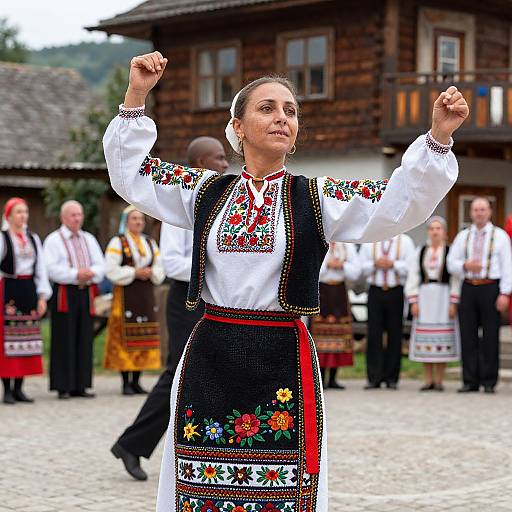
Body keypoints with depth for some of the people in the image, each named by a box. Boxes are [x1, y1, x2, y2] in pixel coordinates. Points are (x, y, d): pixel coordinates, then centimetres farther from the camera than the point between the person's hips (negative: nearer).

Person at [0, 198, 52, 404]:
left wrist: (42, 296, 7)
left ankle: (18, 388, 12)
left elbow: (41, 269, 14)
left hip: (29, 291, 6)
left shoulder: (33, 238, 13)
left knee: (27, 340, 5)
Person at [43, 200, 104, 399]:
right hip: (64, 294, -5)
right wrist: (75, 274, -17)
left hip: (86, 293, 5)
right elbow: (51, 268, -10)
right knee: (64, 342, -5)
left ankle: (80, 386, 9)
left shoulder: (89, 239, 17)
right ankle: (63, 387, -1)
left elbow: (100, 265, 11)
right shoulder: (53, 240, 1)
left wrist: (90, 273, -11)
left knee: (84, 341, 4)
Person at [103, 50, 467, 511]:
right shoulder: (206, 192, 9)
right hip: (209, 357, 2)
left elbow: (400, 206, -7)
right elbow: (130, 173, 12)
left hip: (284, 364, -1)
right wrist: (136, 97, 2)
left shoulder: (317, 198, 3)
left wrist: (439, 136, -21)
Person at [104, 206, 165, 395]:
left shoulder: (150, 243, 16)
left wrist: (151, 272, -8)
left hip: (146, 294, 5)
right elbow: (111, 269, -10)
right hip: (125, 294, -5)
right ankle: (126, 383, -3)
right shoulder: (117, 242, 0)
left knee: (144, 337, 3)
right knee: (125, 337, -7)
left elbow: (160, 268, 13)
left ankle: (136, 382, 10)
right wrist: (134, 273, -14)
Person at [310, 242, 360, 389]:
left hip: (340, 292, 3)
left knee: (339, 332, 0)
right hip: (321, 290, -3)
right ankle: (320, 378, -3)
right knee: (321, 333, -8)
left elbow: (356, 271, 6)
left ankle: (333, 379, 6)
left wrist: (341, 265, -9)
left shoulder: (347, 245, 11)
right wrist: (327, 265, -14)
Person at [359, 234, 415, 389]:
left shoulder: (405, 241, 7)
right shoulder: (368, 241, 13)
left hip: (396, 292, -1)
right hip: (375, 291, 1)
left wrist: (393, 264, -12)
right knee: (374, 335, -4)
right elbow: (361, 266, 8)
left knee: (395, 335, 0)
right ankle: (374, 378, -2)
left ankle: (391, 378, 7)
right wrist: (375, 264, -9)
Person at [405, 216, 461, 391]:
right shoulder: (419, 252, 11)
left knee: (442, 339, -3)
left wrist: (453, 303, -10)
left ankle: (439, 381, 2)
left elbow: (456, 279, -3)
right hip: (424, 296, 3)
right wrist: (413, 301, 0)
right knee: (425, 339, 2)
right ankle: (429, 380, 7)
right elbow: (413, 277, 8)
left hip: (443, 297, -3)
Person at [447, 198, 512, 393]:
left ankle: (489, 382, 3)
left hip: (491, 288, -3)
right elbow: (451, 264, 13)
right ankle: (470, 382, 6)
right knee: (468, 337, 1)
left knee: (490, 337, -2)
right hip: (468, 288, 3)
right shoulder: (463, 236, 14)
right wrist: (465, 265, -9)